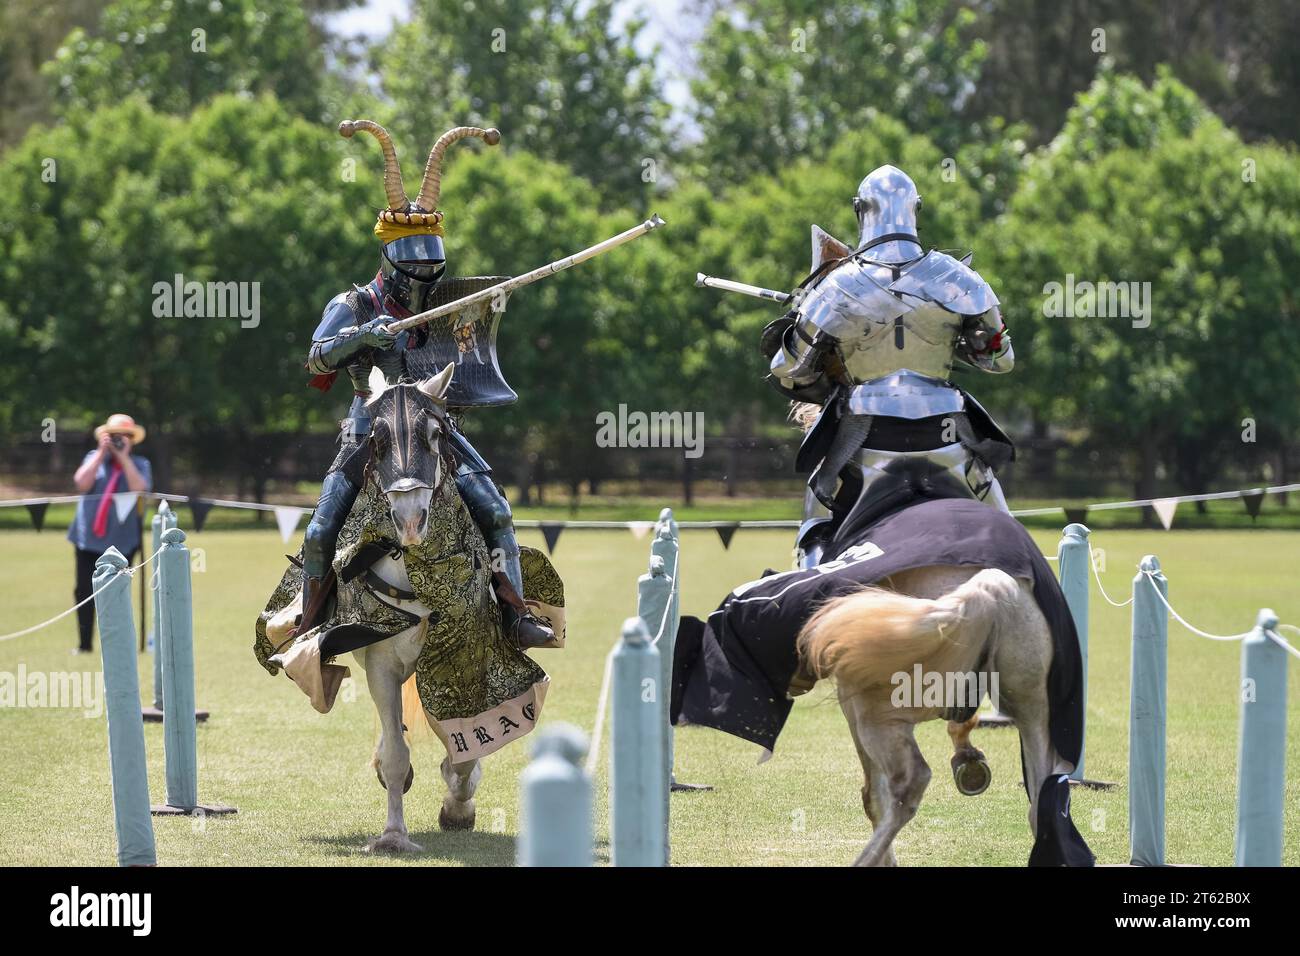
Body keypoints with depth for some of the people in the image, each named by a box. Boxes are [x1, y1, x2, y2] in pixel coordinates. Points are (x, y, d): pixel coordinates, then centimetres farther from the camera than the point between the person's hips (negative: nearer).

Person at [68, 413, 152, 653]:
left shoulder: (140, 465, 5)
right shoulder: (94, 458, 10)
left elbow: (139, 489, -15)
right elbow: (82, 483, -8)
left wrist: (124, 458, -14)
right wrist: (102, 453, -8)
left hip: (121, 541, -2)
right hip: (88, 538, 2)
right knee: (84, 592, 1)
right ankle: (84, 644, 9)